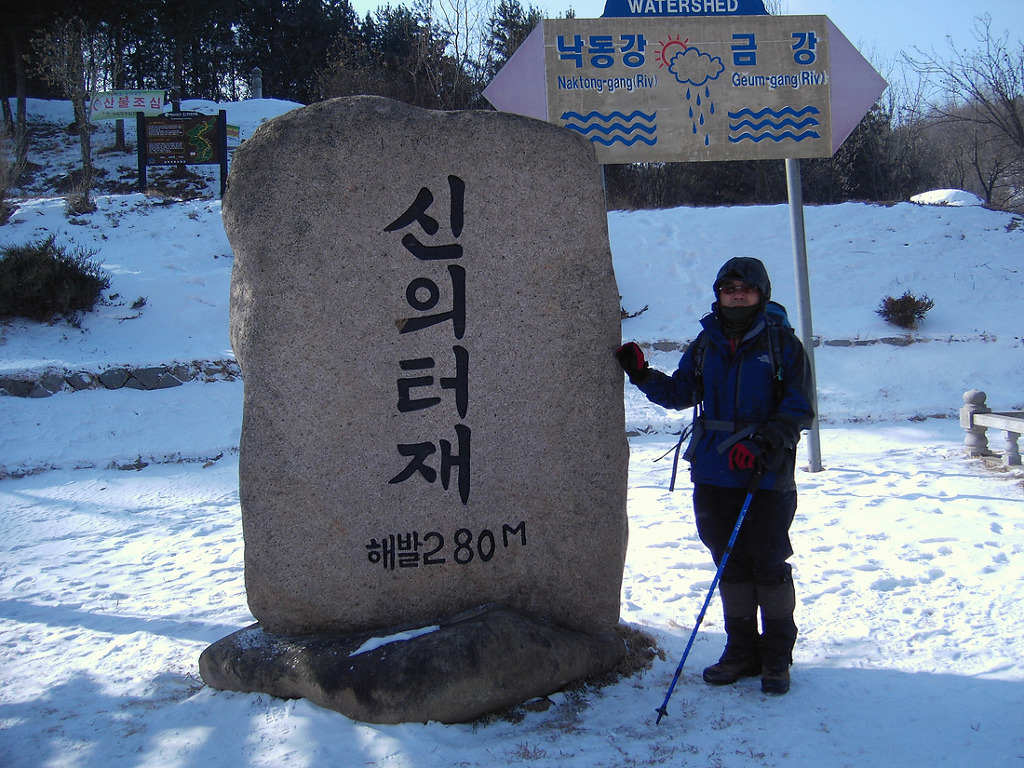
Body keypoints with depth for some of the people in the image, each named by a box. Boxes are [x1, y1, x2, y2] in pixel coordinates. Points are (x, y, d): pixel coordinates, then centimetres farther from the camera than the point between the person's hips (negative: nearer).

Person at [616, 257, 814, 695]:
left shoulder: (783, 344, -2)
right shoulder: (706, 345, 10)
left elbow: (799, 410, -5)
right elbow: (681, 394, 18)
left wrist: (762, 445, -18)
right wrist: (642, 375, 4)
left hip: (767, 477, -4)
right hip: (713, 475, 4)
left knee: (769, 565, 3)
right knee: (730, 565, 11)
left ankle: (777, 658, 18)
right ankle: (741, 651, 25)